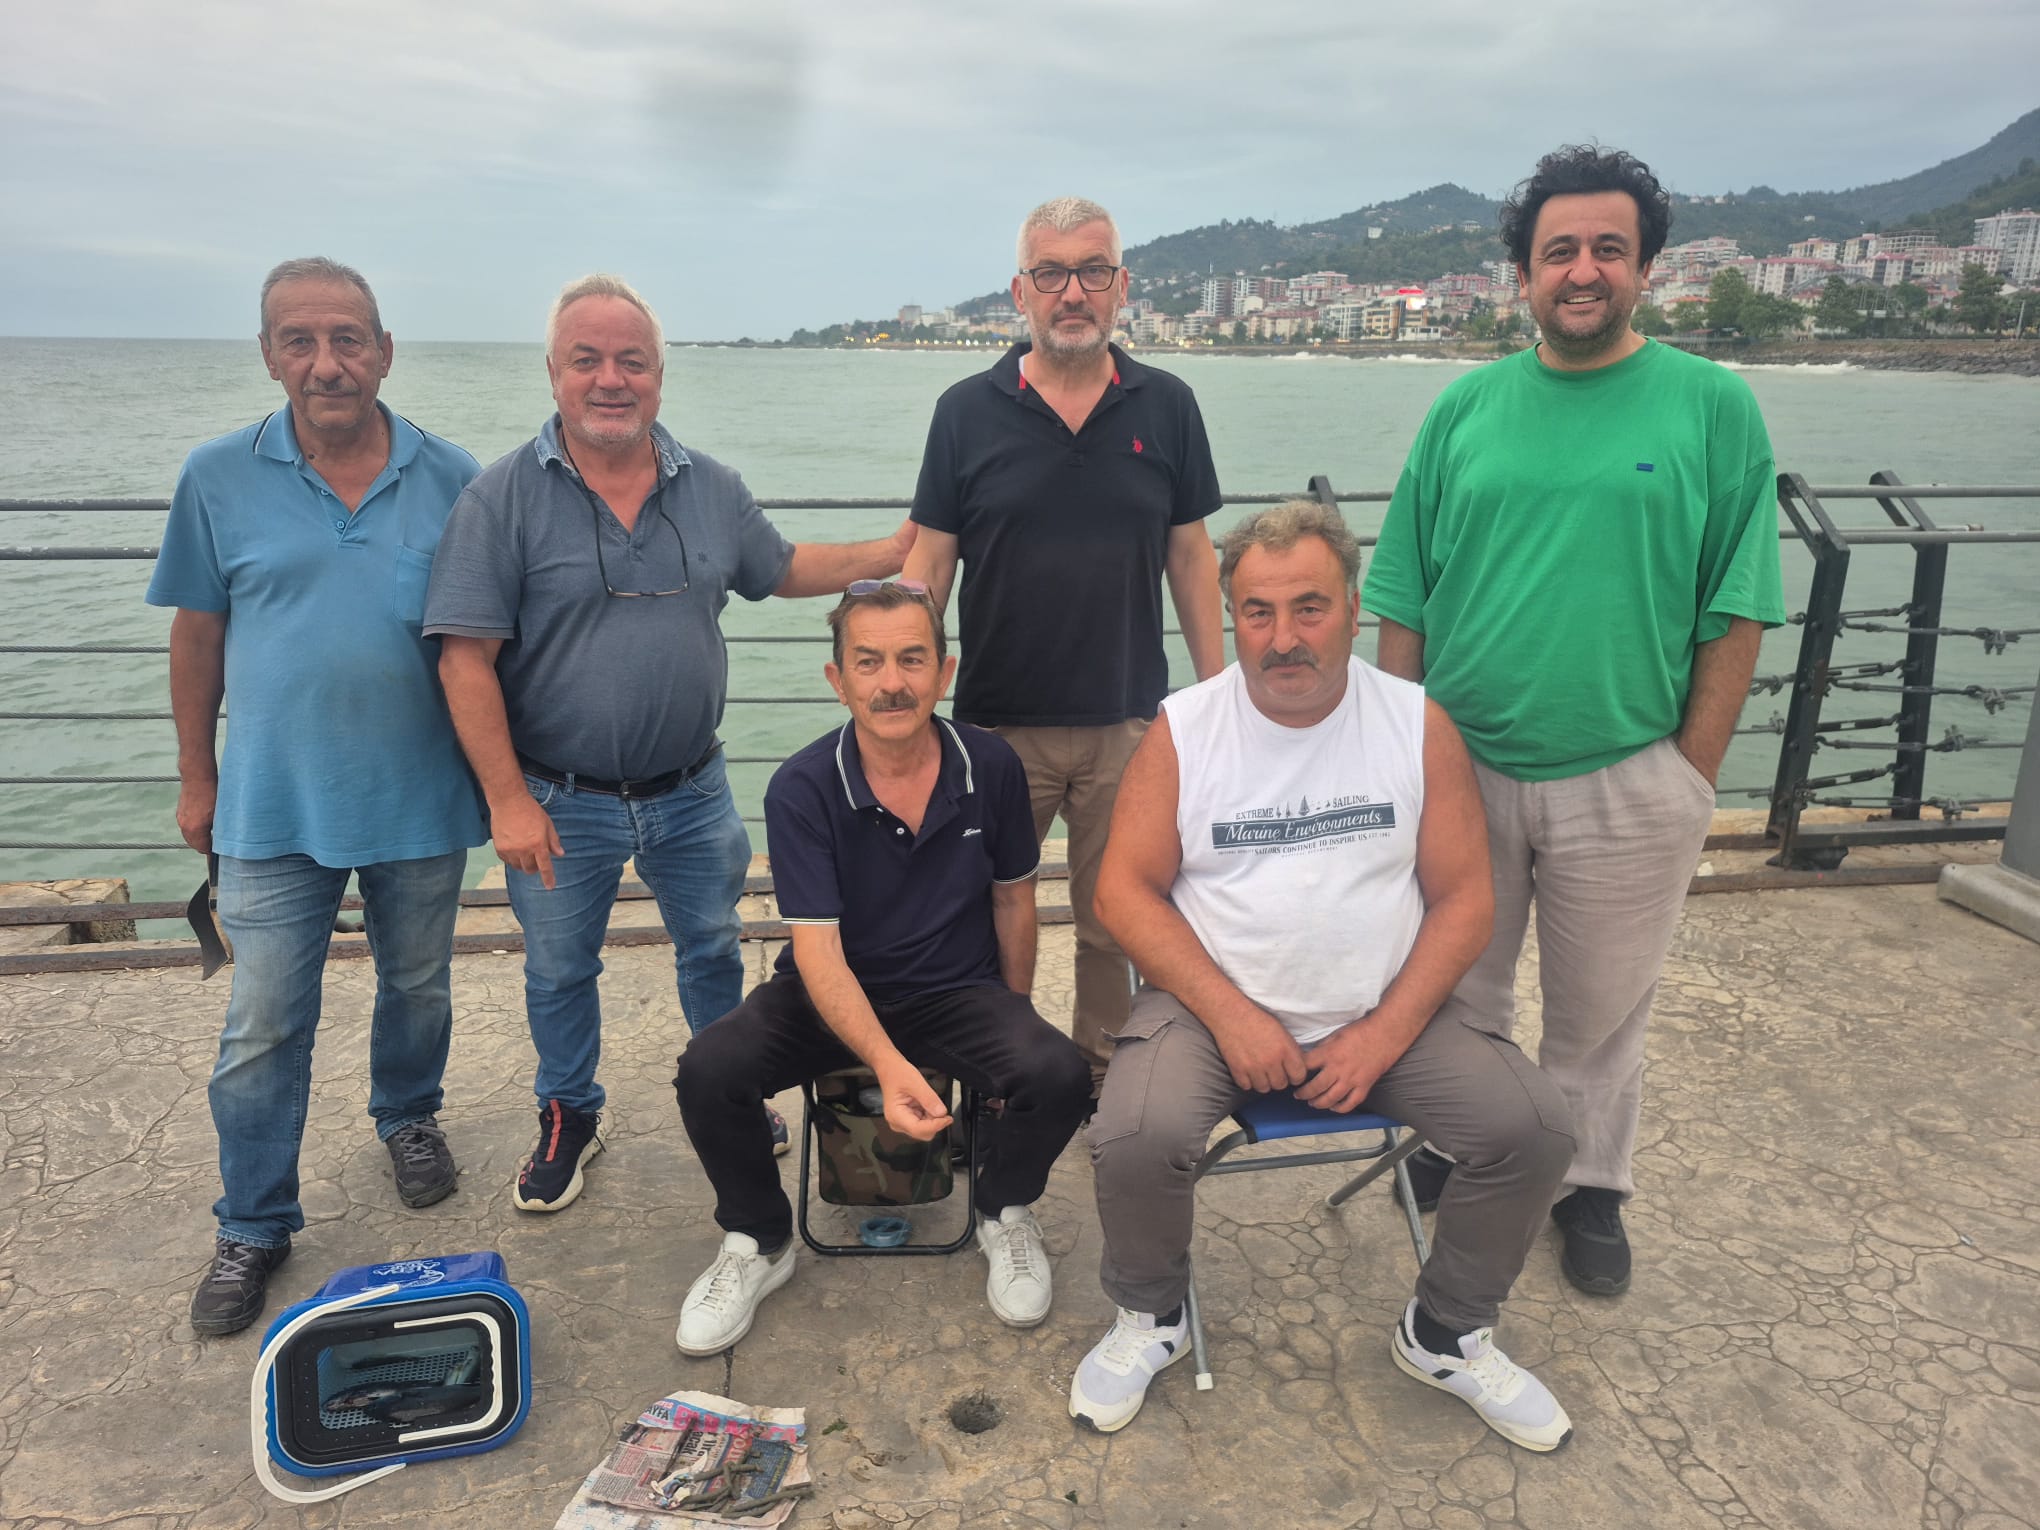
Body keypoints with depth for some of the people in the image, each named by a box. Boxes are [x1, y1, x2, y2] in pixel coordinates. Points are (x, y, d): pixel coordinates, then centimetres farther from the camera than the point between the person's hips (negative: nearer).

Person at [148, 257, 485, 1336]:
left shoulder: (451, 479, -3)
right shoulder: (220, 478, -3)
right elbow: (198, 634, 4)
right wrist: (196, 778, 7)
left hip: (419, 800, 1)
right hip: (274, 805, 0)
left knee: (417, 986, 19)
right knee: (261, 1028, 4)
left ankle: (408, 1118, 46)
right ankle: (253, 1227, 22)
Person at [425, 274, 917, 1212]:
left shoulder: (710, 488, 1)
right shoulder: (504, 497, -12)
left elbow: (782, 570, 16)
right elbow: (466, 662, -14)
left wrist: (894, 553, 5)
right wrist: (508, 801, -17)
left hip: (691, 791, 3)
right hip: (559, 802, -3)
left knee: (712, 949, 18)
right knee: (559, 970, 16)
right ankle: (569, 1118, 39)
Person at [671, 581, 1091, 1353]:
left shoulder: (991, 768, -10)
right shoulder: (802, 788, -17)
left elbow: (1012, 899, 5)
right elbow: (818, 949, -22)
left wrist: (1015, 1025, 11)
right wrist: (888, 1065, -37)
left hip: (958, 992, 1)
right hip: (834, 994, 0)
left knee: (1058, 1073, -26)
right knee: (707, 1072, -25)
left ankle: (1002, 1210, 9)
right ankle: (759, 1242, 6)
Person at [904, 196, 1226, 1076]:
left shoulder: (1166, 407, 4)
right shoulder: (967, 412, 1)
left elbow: (1190, 554, 7)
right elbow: (929, 560, 1)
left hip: (1128, 721, 1)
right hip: (999, 719, 0)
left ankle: (1105, 1071, 31)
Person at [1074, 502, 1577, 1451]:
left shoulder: (1418, 723, -1)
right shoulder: (1182, 730, -4)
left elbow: (1463, 898, 0)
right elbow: (1125, 891, -5)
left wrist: (1384, 1035, -12)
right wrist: (1230, 1014, -16)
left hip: (1382, 1017, 2)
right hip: (1214, 1006, -1)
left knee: (1533, 1130, -15)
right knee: (1135, 1139, -27)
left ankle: (1445, 1336, 14)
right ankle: (1151, 1318, 8)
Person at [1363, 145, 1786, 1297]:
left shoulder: (1713, 405, -3)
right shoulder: (1466, 408, 3)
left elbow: (1738, 611, -3)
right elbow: (1403, 601, 4)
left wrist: (1694, 773, -6)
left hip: (1627, 780, -1)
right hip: (1461, 767, 2)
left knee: (1602, 1010, 14)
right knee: (1459, 992, 18)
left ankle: (1590, 1187, 36)